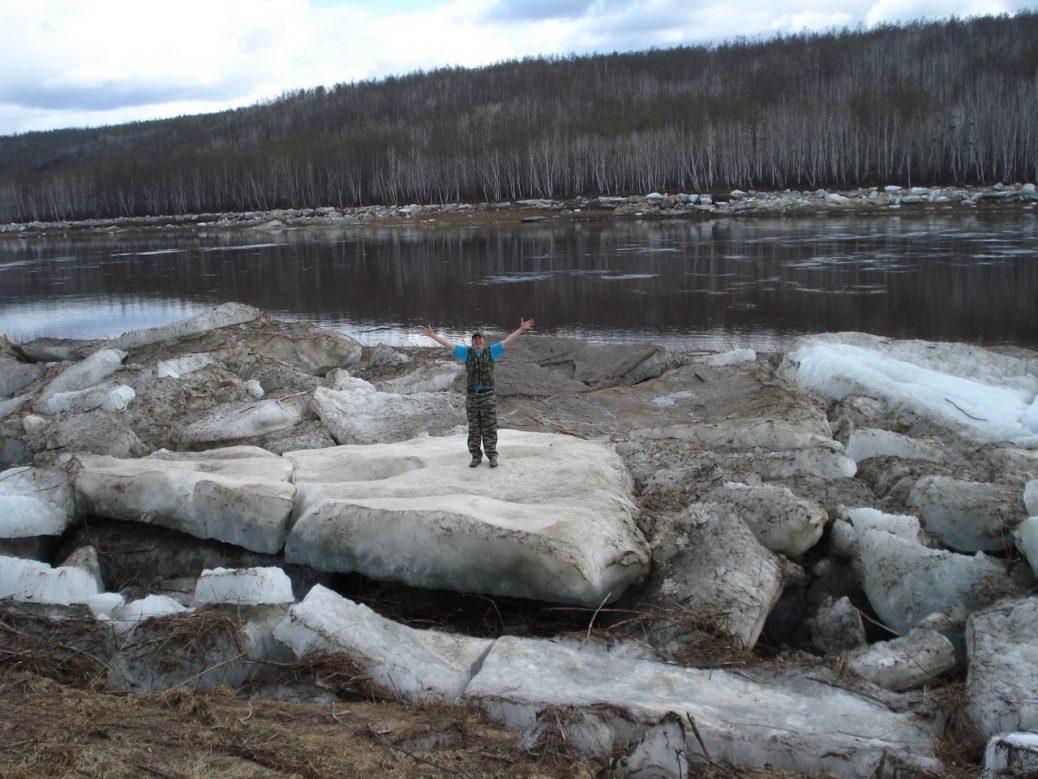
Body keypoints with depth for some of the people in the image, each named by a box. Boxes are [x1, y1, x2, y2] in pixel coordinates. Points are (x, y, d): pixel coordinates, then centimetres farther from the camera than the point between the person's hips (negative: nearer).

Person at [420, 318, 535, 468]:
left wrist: (521, 329, -13)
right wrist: (433, 335, -1)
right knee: (473, 428, 7)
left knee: (489, 428, 1)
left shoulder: (491, 351, 4)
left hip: (488, 396, -1)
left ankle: (492, 456, 8)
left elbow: (507, 341, -3)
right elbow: (448, 344, 4)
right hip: (471, 397, 1)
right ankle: (476, 456, 15)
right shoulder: (466, 352, 6)